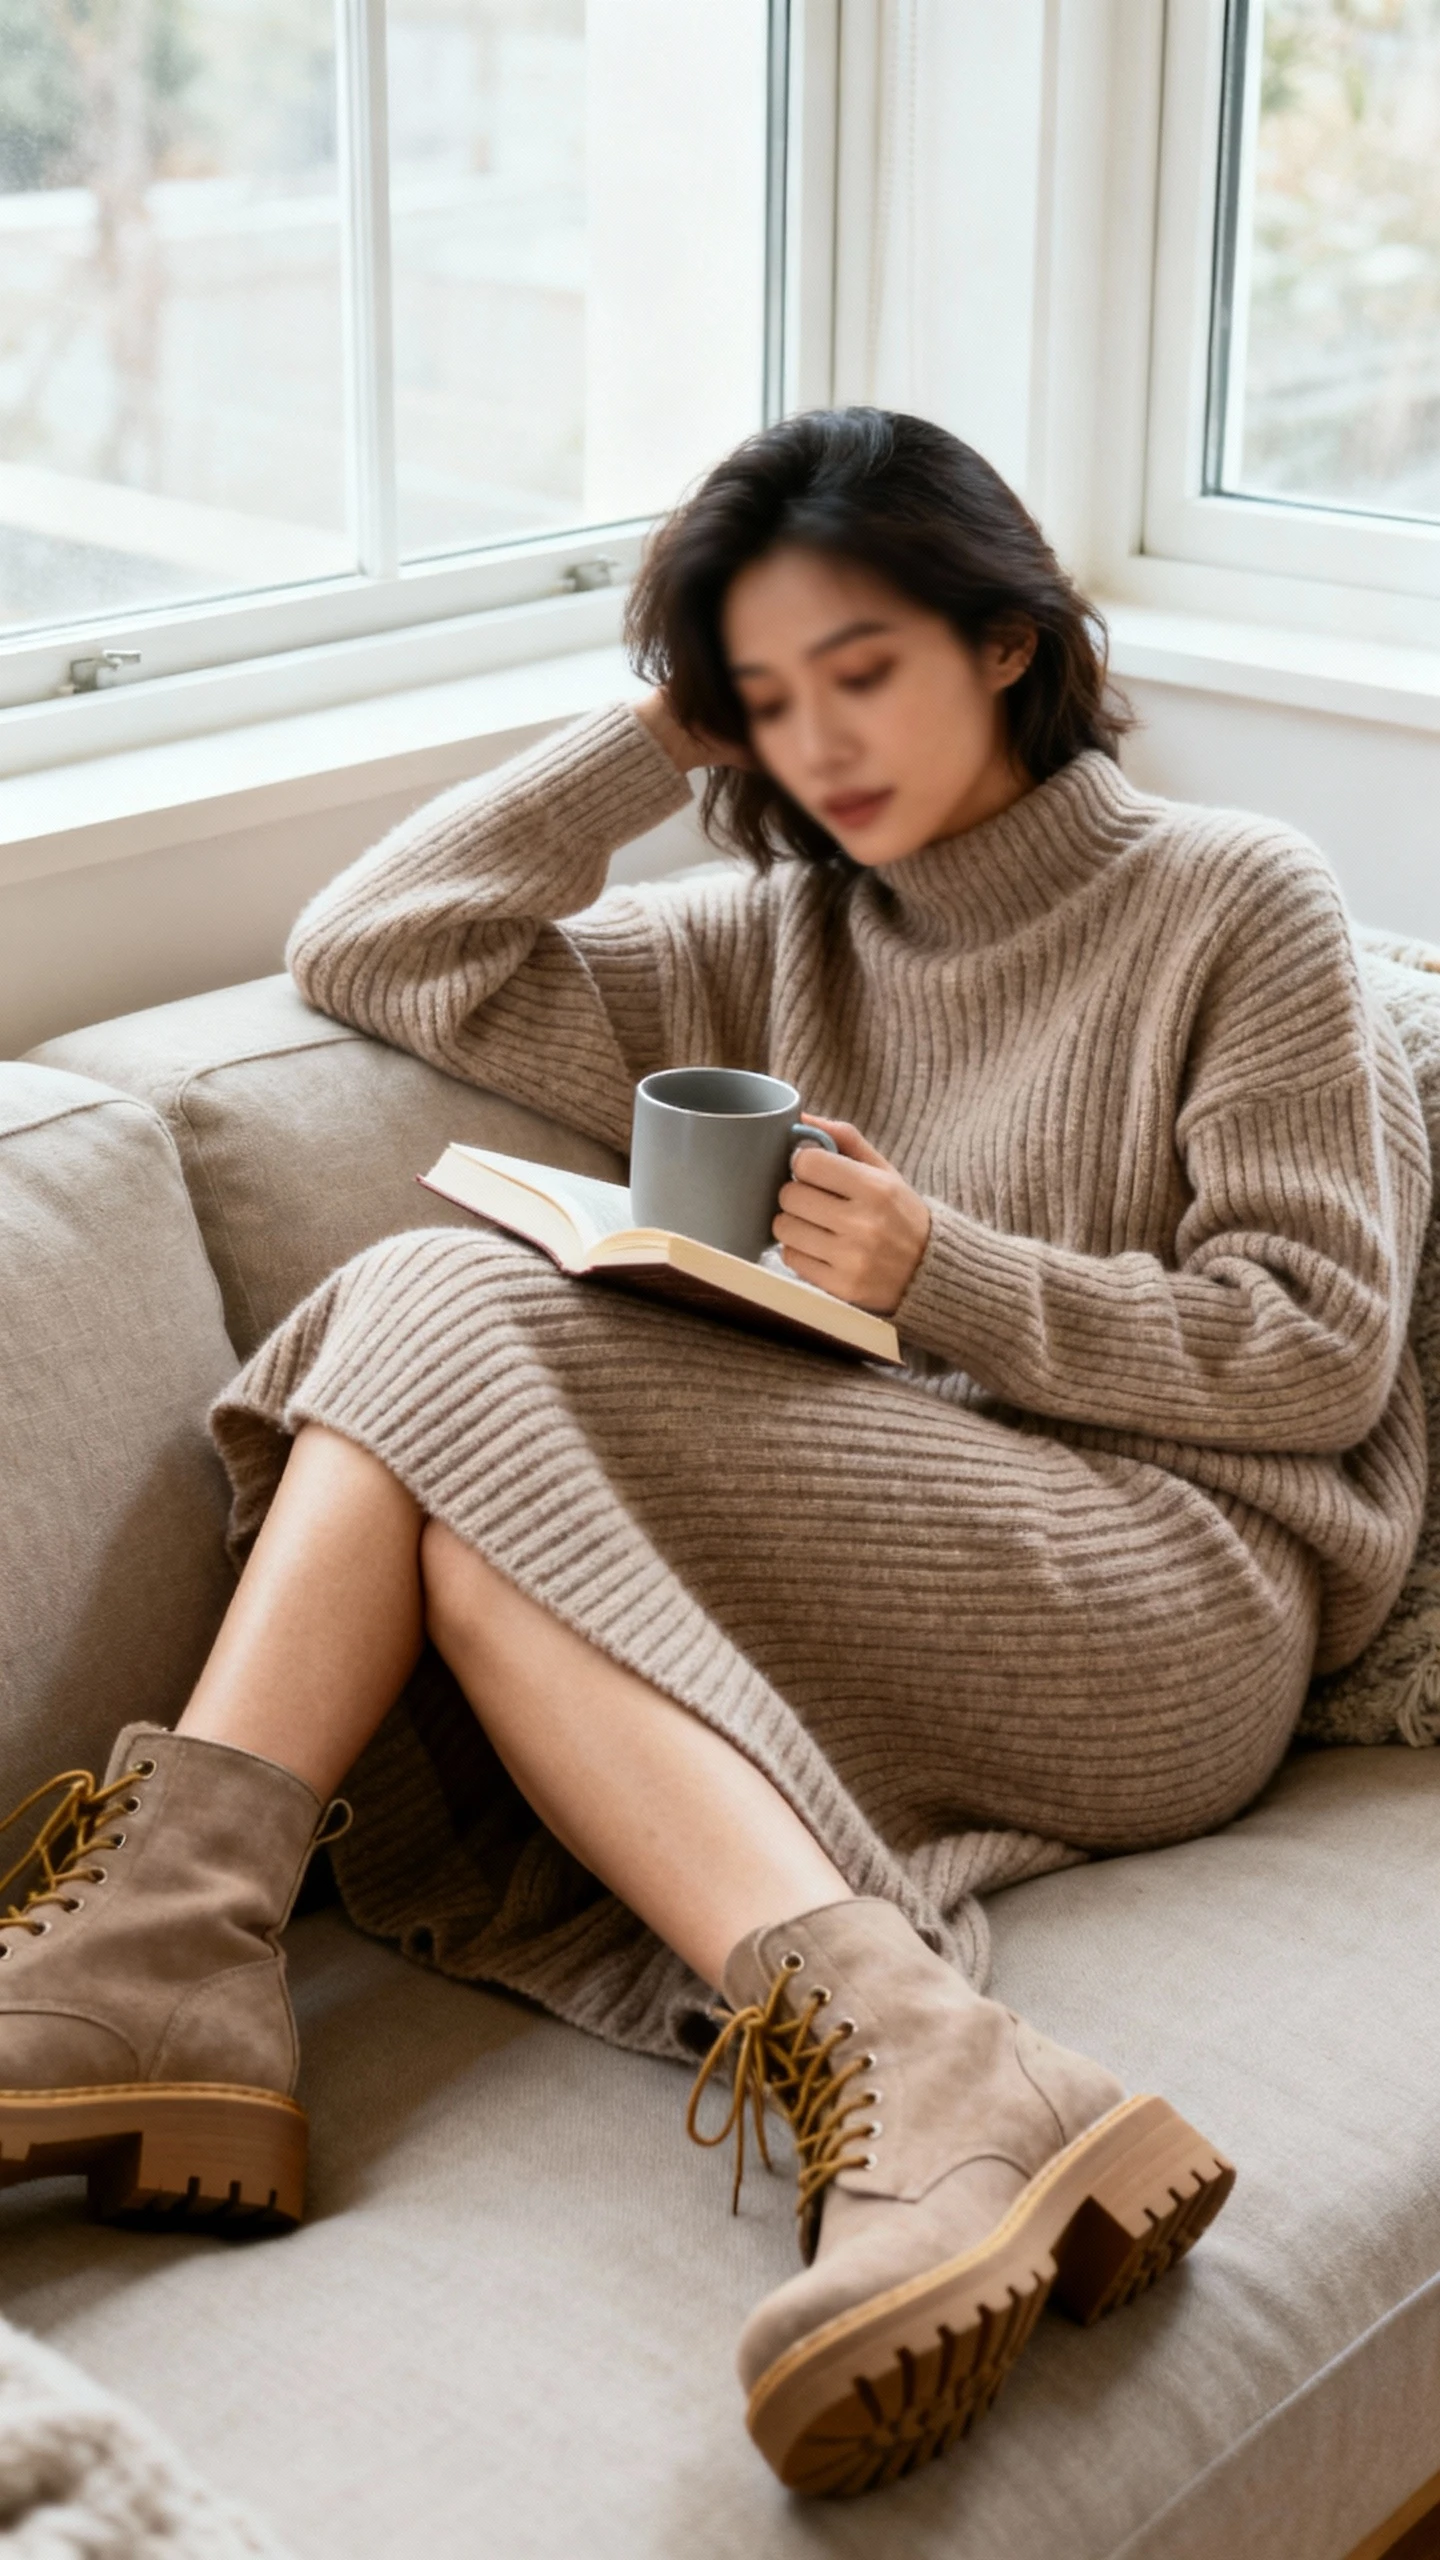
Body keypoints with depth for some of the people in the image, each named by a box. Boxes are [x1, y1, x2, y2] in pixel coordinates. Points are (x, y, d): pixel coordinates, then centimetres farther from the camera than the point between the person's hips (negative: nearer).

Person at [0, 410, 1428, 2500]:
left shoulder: (1237, 902, 7)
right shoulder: (779, 945, 22)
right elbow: (374, 953, 15)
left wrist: (945, 1273, -10)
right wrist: (657, 740, 12)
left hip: (1164, 1596, -5)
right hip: (904, 1598, 6)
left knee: (446, 1343, -22)